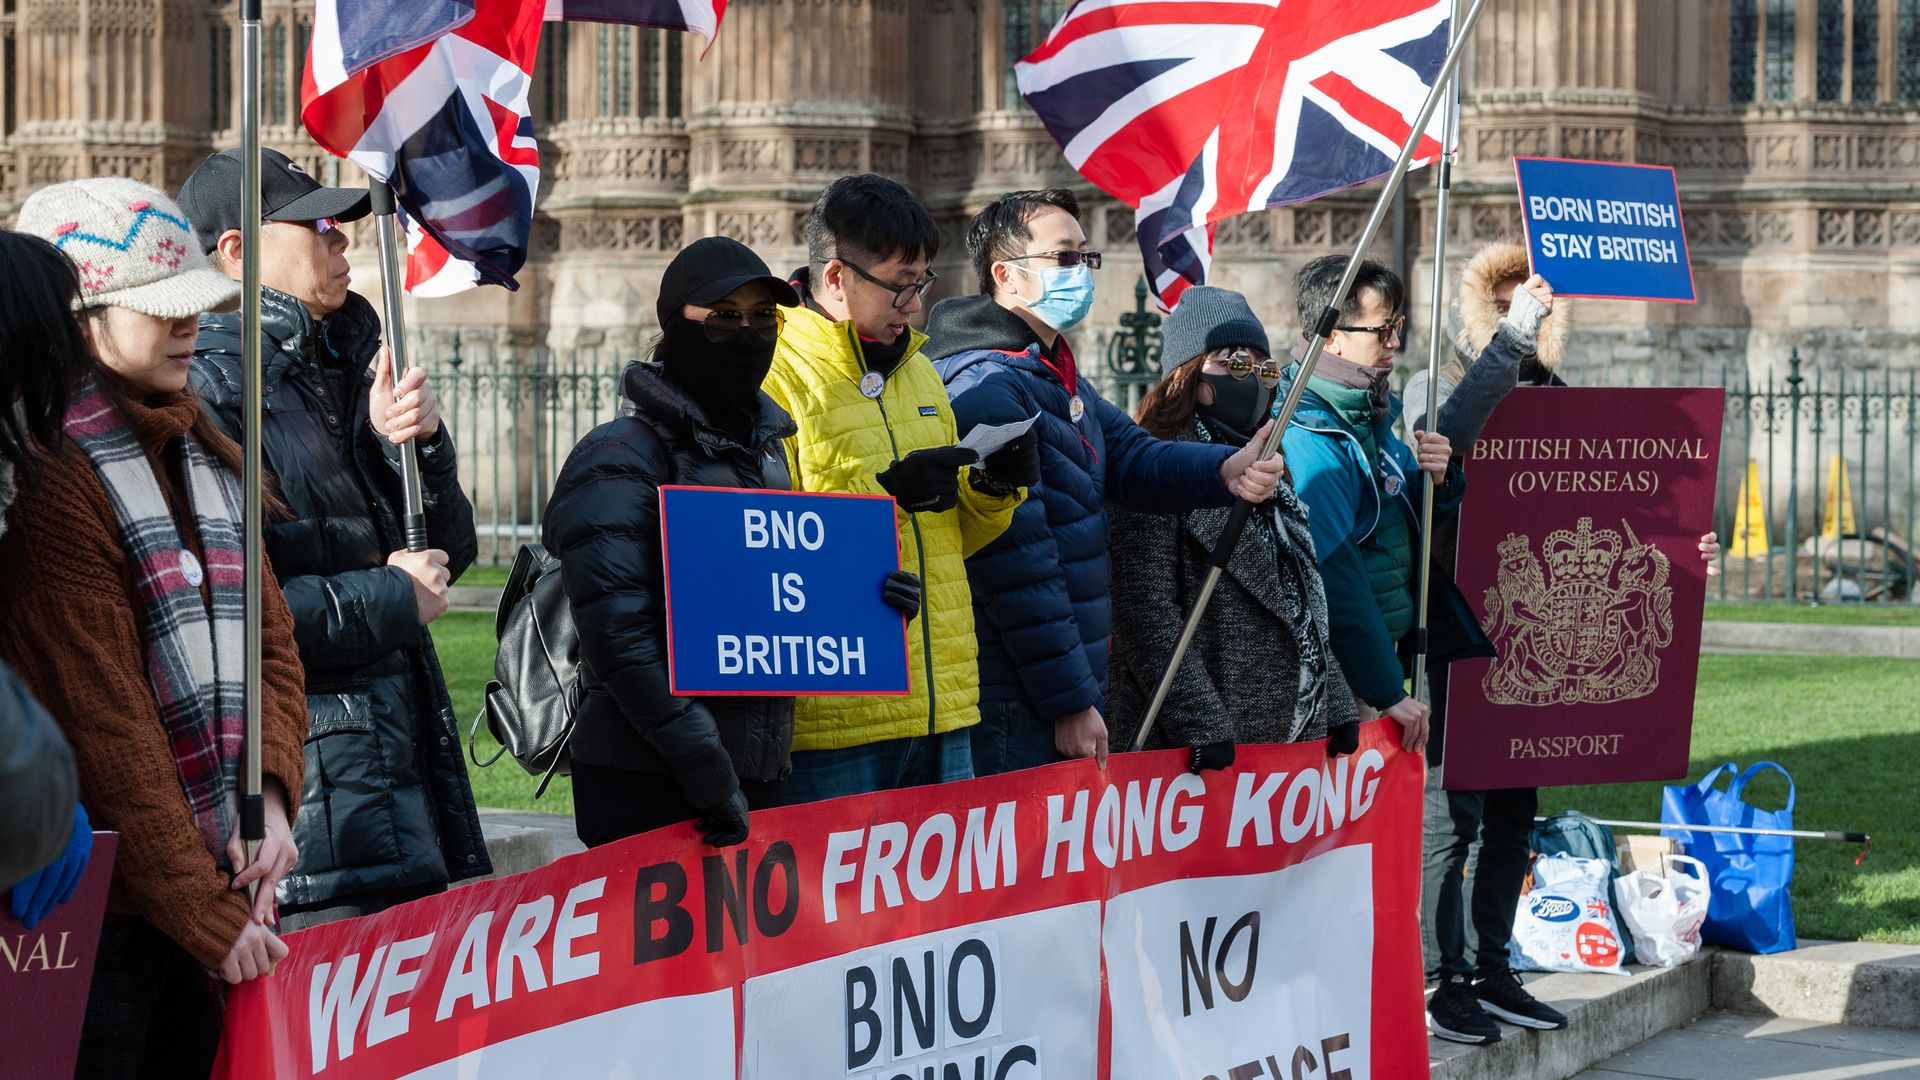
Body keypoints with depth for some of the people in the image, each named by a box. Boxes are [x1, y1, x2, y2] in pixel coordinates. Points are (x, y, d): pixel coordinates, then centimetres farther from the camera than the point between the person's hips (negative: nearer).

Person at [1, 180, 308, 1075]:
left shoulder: (205, 454, 14)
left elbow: (269, 639, 12)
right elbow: (107, 726, -16)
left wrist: (269, 797, -6)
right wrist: (205, 915, -15)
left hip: (214, 889, 8)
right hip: (99, 915, -8)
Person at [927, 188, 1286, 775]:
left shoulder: (1060, 378, 18)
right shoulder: (987, 389, -16)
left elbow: (1134, 459, 5)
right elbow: (1017, 566, -20)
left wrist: (1226, 470, -16)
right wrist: (1071, 702, -19)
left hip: (1069, 692, 10)